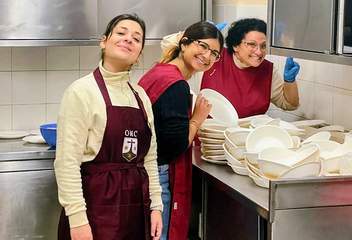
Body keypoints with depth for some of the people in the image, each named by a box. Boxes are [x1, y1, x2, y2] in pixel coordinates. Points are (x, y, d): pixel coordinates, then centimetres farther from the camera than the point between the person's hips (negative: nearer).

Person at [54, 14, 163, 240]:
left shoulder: (141, 96, 9)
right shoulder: (82, 91, -10)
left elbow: (149, 158, 13)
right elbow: (67, 162, -14)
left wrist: (156, 205, 7)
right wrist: (77, 218, -18)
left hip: (137, 203, 6)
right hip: (97, 203, -6)